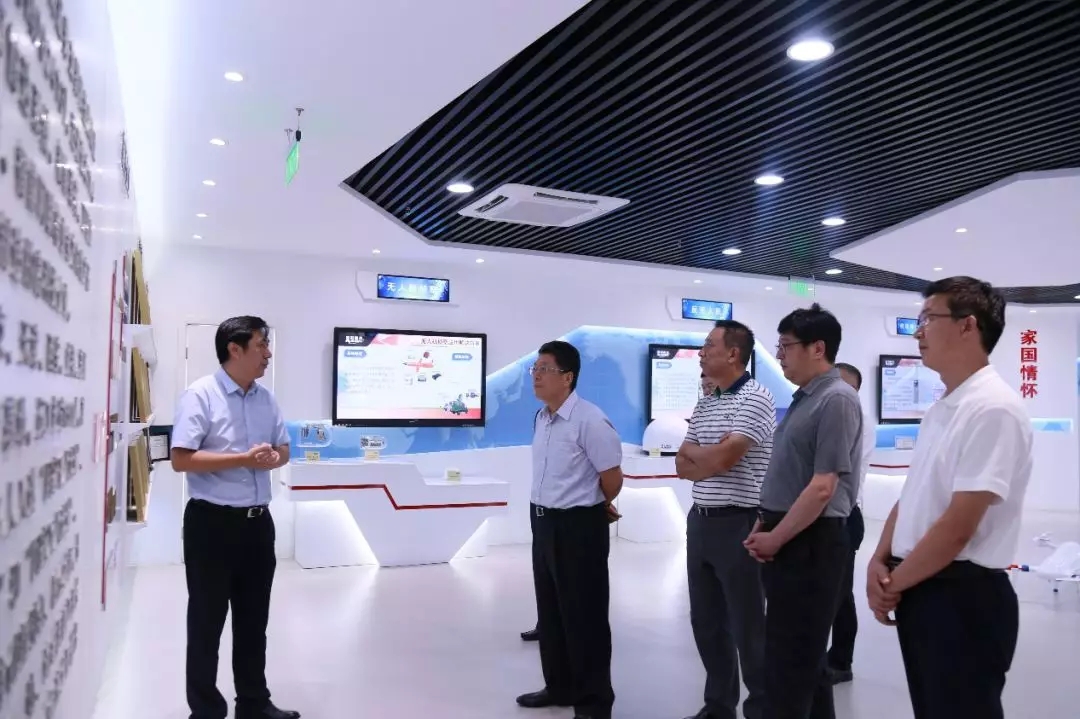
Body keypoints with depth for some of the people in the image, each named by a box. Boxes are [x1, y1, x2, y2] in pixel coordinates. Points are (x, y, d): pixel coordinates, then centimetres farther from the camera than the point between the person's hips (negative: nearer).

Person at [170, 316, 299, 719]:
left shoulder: (265, 398, 8)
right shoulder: (200, 395, -11)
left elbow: (283, 449, 16)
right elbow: (180, 459, -17)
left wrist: (273, 458, -8)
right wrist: (244, 459, -21)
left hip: (258, 521, 6)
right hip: (212, 523, -6)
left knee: (254, 619, 16)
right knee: (207, 622, 6)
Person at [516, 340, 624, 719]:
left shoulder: (590, 420, -20)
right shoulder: (542, 418, 7)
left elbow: (612, 479, -14)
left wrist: (592, 509, 2)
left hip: (578, 527, -9)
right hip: (543, 522, 9)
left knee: (583, 617, 3)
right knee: (550, 613, 18)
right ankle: (559, 687, 35)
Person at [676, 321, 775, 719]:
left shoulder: (755, 399, -13)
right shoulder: (704, 404, 12)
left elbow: (720, 459, -21)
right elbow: (683, 466, 8)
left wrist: (693, 452, 0)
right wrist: (712, 461, -11)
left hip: (738, 524, -8)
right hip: (700, 522, 8)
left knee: (747, 625, 4)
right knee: (706, 621, 15)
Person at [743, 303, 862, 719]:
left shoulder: (836, 400, -17)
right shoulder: (803, 399, 12)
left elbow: (822, 488, -22)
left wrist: (774, 539, -14)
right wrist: (762, 527, 7)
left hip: (810, 544, -9)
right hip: (785, 540, 9)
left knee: (790, 661, 1)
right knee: (803, 654, 20)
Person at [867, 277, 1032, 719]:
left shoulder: (992, 408, -19)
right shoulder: (940, 408, 10)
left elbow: (958, 528, -23)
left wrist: (893, 583, -10)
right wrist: (880, 562, 0)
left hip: (964, 598, -9)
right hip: (920, 591, 9)